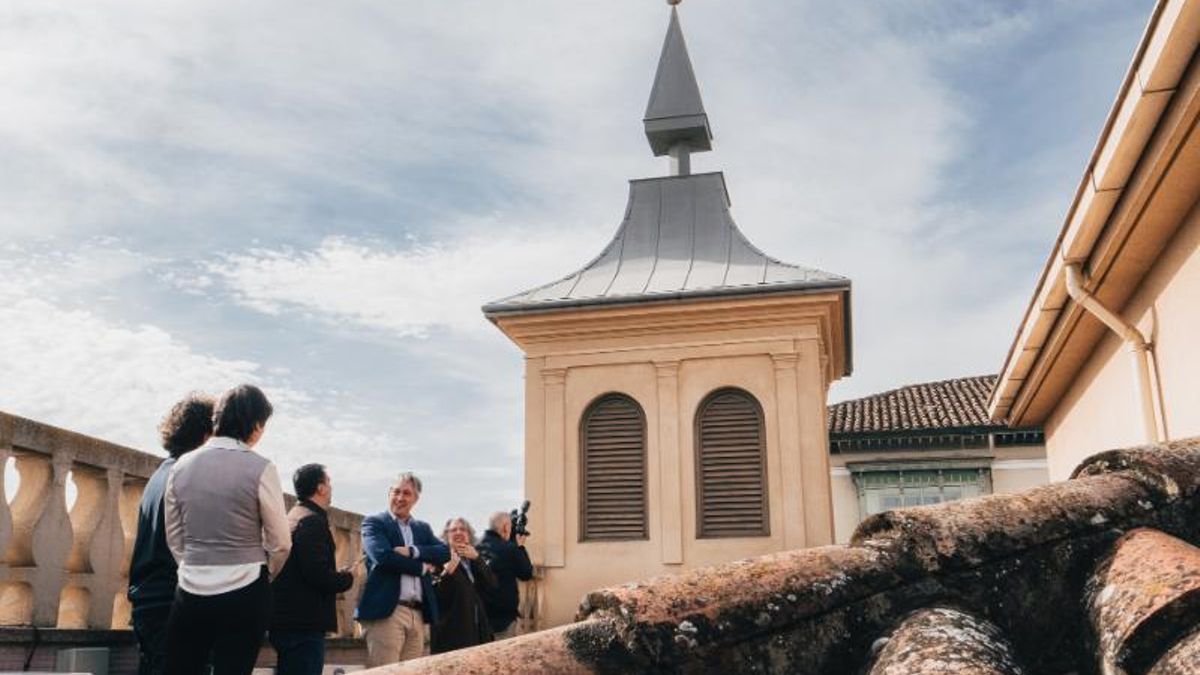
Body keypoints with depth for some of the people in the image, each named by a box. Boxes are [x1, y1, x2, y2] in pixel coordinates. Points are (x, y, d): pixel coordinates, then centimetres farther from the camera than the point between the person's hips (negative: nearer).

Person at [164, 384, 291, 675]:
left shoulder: (182, 466, 2)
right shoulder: (259, 468, -11)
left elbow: (174, 539, 9)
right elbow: (280, 543, -5)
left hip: (191, 593, 4)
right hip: (244, 595, -3)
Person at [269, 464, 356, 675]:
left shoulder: (293, 517, 15)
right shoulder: (313, 521, -14)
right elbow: (318, 574, -22)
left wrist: (336, 576, 13)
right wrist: (347, 578, -5)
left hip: (286, 620, 10)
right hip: (304, 624, -10)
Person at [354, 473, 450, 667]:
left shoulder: (423, 528, 20)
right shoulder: (374, 522, 3)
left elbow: (445, 552, 3)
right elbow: (383, 556, -14)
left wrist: (412, 551, -12)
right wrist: (422, 567, -4)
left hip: (417, 613, 6)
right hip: (386, 611, -5)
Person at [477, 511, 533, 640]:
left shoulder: (477, 548, -2)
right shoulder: (509, 549, -16)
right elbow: (527, 574, -2)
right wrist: (520, 548, 8)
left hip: (479, 614, 6)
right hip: (504, 615, -5)